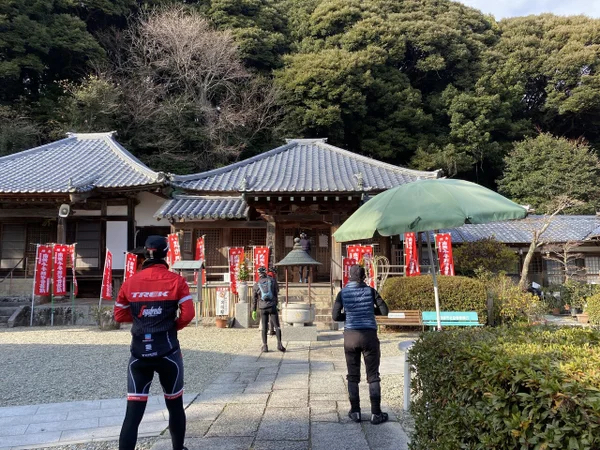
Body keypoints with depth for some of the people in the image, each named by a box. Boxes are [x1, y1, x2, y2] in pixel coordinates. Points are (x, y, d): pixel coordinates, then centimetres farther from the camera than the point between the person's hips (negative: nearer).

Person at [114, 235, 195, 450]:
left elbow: (119, 315, 8)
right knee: (175, 405, 17)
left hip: (139, 353, 2)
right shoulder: (175, 280, -6)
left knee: (133, 412, 3)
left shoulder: (130, 282, 1)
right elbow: (188, 314, -9)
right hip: (167, 352, -1)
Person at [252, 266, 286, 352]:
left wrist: (254, 311, 12)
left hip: (263, 308, 1)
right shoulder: (272, 280, 1)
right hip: (272, 306, -1)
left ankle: (265, 346, 6)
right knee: (277, 326, 3)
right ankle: (279, 344, -6)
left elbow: (254, 299, 5)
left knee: (264, 327, 9)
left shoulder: (256, 284, 3)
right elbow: (277, 291, 17)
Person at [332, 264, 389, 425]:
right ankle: (376, 413, 9)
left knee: (353, 375, 12)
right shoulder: (370, 291, -3)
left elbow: (335, 316, -3)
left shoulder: (343, 293, -2)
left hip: (351, 335, 1)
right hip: (369, 335, -1)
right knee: (373, 375, 7)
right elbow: (384, 311, 0)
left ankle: (355, 411, 16)